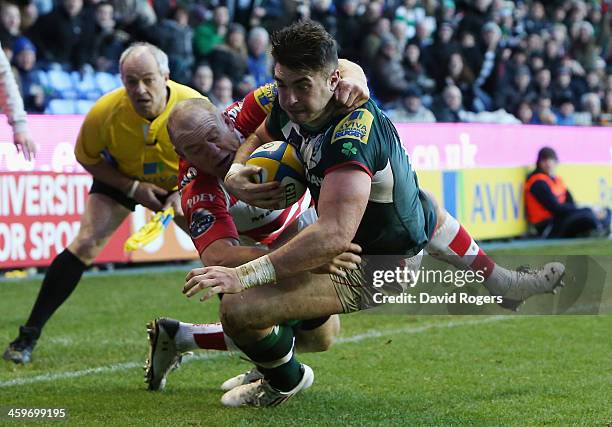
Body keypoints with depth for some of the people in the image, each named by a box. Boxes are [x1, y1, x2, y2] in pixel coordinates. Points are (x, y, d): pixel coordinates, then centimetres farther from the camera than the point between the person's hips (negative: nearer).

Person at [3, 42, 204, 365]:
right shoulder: (105, 112, -32)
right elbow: (86, 158, -12)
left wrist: (184, 193, -28)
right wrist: (133, 187, -21)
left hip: (181, 183, 1)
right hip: (121, 178, -1)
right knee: (85, 244, -17)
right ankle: (29, 335, -10)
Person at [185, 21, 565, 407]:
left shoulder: (351, 137, -38)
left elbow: (334, 234, -48)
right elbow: (259, 139, 11)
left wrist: (246, 274, -50)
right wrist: (236, 172, -12)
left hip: (374, 271, -9)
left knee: (238, 309, -20)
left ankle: (285, 382, 14)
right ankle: (502, 282, 65)